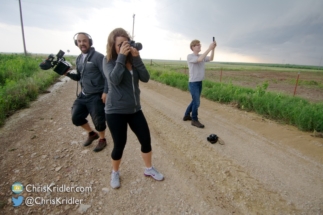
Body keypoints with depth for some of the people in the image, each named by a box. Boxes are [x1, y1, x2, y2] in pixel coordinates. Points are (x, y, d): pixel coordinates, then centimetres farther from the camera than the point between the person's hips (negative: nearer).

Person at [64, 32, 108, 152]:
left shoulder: (98, 57, -11)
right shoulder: (79, 59, 12)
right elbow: (79, 77, 19)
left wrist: (105, 92, -22)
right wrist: (68, 74, 1)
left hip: (96, 96, -7)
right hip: (83, 95, 8)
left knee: (98, 120, 3)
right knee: (76, 117, 13)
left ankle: (102, 140, 29)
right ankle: (92, 134, 35)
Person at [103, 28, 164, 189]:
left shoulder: (132, 59, 6)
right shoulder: (108, 60, -5)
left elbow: (145, 78, -7)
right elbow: (114, 80, -24)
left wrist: (136, 58, -15)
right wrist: (121, 57, -21)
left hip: (134, 109, 5)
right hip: (115, 111, -4)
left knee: (146, 140, 8)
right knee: (119, 145, 5)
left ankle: (149, 169, 33)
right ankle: (115, 173, 34)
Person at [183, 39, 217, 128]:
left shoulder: (201, 56, 10)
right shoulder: (190, 56, -11)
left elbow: (211, 59, -1)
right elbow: (199, 59, -27)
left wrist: (213, 49, -15)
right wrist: (209, 48, -27)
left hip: (200, 82, 8)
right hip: (193, 83, -7)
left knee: (194, 101, 16)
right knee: (196, 102, -5)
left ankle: (187, 115, 32)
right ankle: (194, 120, 10)